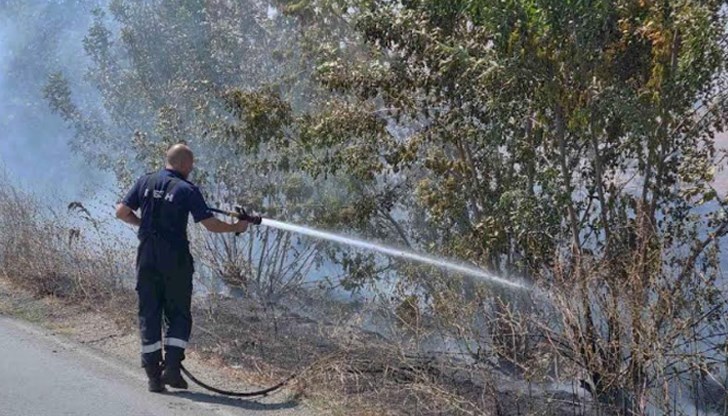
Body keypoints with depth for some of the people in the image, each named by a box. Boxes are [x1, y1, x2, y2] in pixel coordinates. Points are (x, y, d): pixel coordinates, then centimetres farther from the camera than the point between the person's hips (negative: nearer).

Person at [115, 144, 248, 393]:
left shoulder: (145, 182, 5)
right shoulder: (187, 190, -7)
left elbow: (121, 212, 4)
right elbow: (210, 224, -9)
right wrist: (236, 228, 6)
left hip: (147, 255, 4)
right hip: (175, 257, -4)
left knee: (148, 314, 8)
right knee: (178, 314, 9)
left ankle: (153, 374, 8)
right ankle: (171, 367, -4)